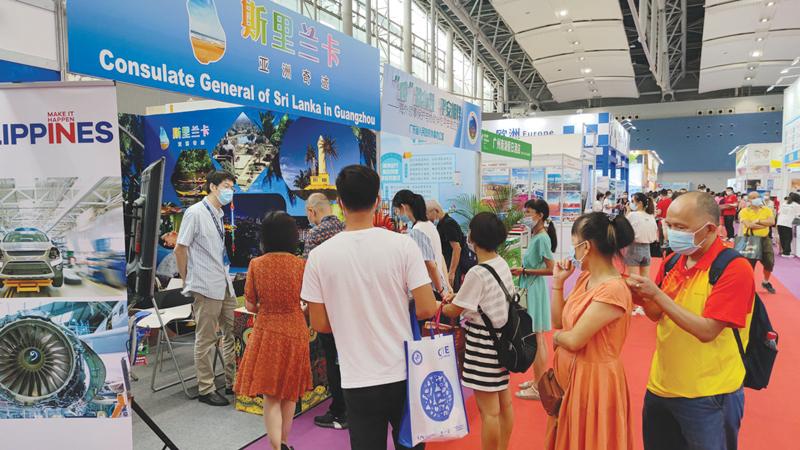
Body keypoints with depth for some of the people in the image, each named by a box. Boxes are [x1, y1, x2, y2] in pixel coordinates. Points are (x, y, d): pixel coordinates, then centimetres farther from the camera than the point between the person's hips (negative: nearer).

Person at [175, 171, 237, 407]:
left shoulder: (218, 214, 12)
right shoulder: (195, 212, -10)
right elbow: (180, 249, -9)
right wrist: (187, 281, -2)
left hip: (225, 284, 8)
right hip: (207, 287, -8)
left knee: (232, 333, 12)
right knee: (206, 339, 3)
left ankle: (232, 382, 25)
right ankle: (205, 389, 15)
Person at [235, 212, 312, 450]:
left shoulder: (256, 264, -7)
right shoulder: (301, 265, -10)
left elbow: (250, 305, -3)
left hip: (266, 332, 0)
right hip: (295, 332, 0)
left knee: (270, 395, 9)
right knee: (290, 392, 18)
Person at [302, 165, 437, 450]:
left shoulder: (319, 256, -9)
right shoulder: (403, 245, -11)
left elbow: (320, 324, -3)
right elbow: (427, 309, -11)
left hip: (358, 382, 0)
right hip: (404, 375, 0)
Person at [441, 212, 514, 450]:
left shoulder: (477, 273, -21)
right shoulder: (503, 264, 2)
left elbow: (453, 311, -11)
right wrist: (458, 296, 13)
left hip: (483, 341, -9)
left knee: (488, 409, 2)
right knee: (504, 401, 19)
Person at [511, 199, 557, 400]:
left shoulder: (542, 238, -17)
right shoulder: (536, 236, 9)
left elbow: (551, 269, -21)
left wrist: (524, 271, -19)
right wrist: (522, 269, 4)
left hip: (535, 290, -10)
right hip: (531, 289, 10)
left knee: (536, 339, -1)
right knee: (537, 337, 18)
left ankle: (538, 388, 9)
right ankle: (539, 380, 31)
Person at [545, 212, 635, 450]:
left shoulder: (613, 289, -25)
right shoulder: (585, 278, 3)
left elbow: (574, 340, -26)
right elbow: (559, 321, 7)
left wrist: (557, 336, -5)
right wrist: (558, 281, 1)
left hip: (593, 378, -8)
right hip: (569, 374, 8)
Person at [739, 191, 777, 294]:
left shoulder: (767, 210, 5)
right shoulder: (744, 211, -7)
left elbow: (772, 222, -11)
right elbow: (749, 225, -20)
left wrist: (758, 221, -20)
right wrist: (765, 224, -15)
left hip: (765, 239, 4)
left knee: (769, 262, 9)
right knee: (750, 264, 1)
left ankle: (766, 282, 32)